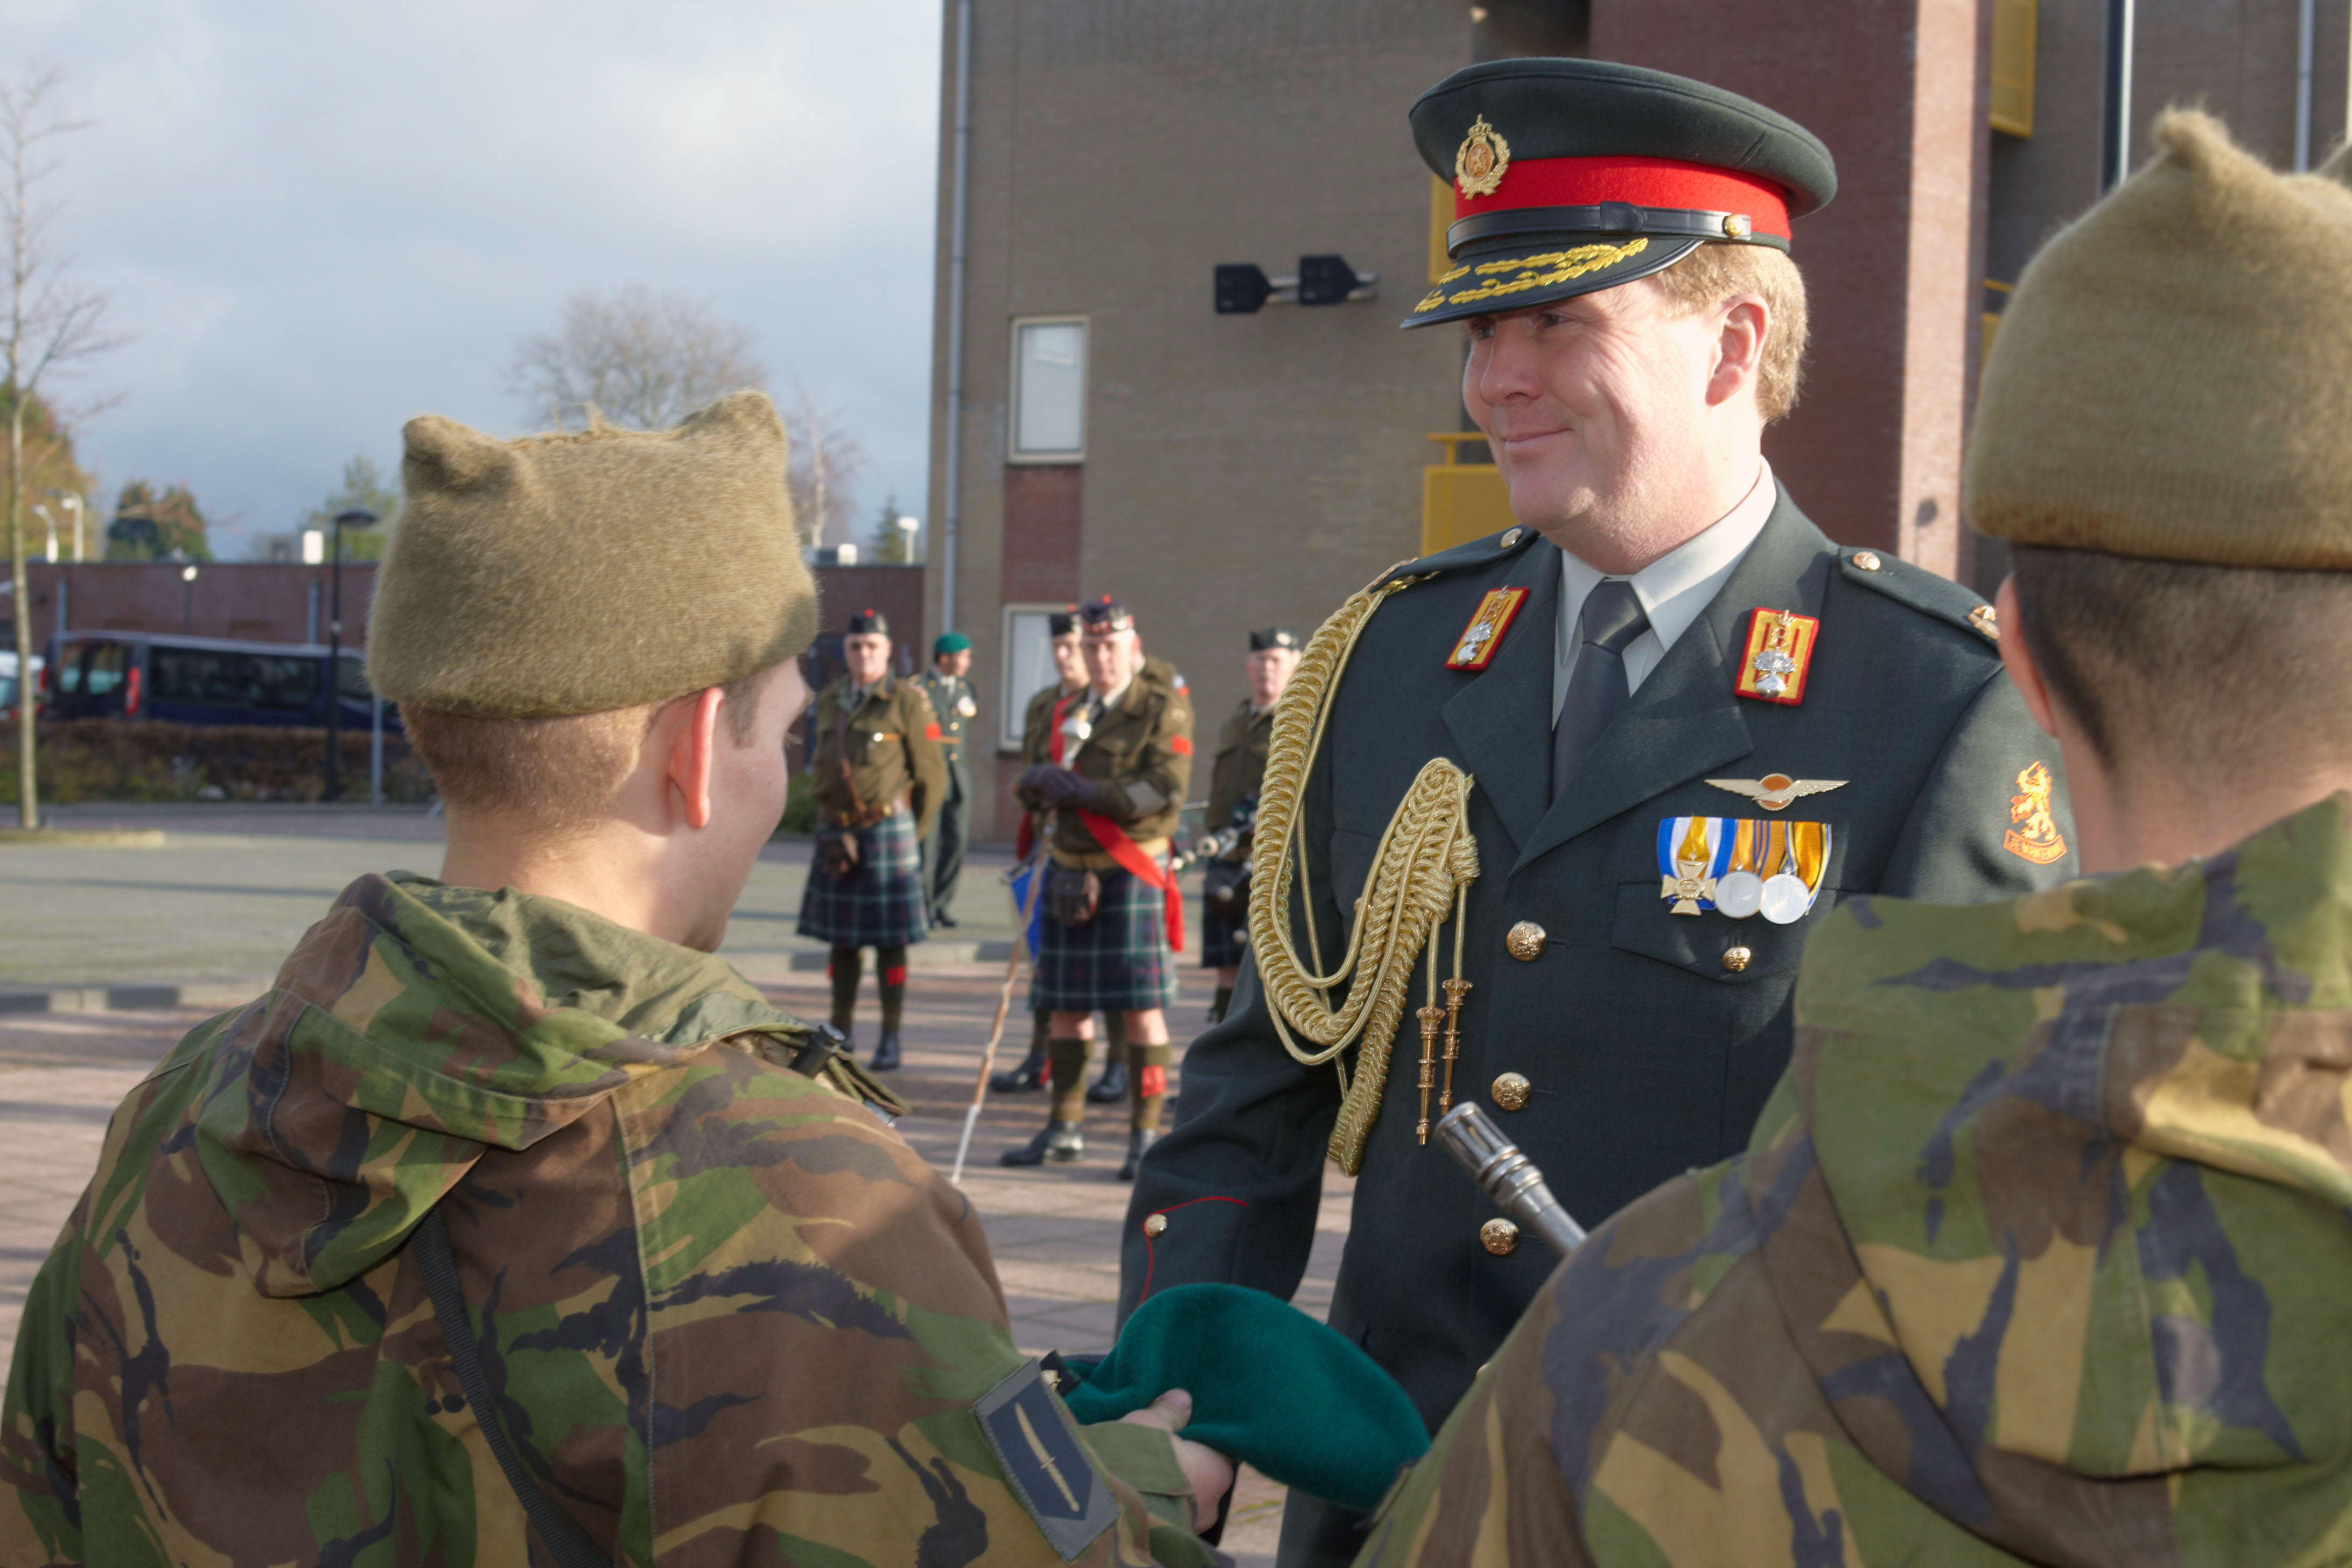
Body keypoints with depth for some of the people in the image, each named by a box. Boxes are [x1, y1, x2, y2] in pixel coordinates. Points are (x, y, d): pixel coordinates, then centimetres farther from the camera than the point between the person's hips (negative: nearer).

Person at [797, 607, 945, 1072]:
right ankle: (841, 1030, 17)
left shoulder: (908, 702, -6)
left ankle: (891, 1039, 6)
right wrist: (833, 832, 8)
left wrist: (913, 837, 0)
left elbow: (932, 779, -2)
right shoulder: (829, 701, 10)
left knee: (889, 939, 0)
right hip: (836, 832, 5)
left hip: (888, 828, -5)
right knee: (841, 937, 9)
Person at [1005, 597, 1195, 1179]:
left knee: (1142, 1007, -5)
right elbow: (1035, 789, 17)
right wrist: (1040, 779, -7)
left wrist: (1084, 790, -16)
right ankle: (1065, 1129, 20)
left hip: (1131, 874, -6)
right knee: (1066, 1005, 10)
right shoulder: (1071, 713, 15)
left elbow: (1165, 789, -16)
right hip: (1069, 871, 6)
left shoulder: (1163, 709, -4)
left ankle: (1145, 1134, -1)